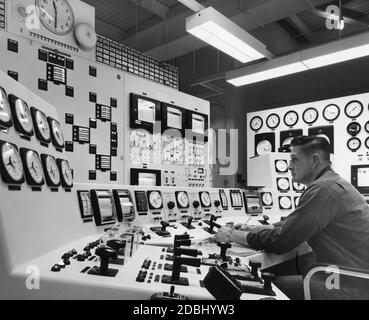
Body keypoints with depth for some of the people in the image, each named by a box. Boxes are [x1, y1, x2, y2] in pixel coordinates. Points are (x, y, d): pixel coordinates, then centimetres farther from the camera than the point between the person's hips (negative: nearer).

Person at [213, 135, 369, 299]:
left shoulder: (324, 188, -22)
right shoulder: (332, 183, 12)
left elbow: (279, 241, -22)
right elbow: (290, 225, 17)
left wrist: (231, 235, -11)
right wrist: (255, 229, 6)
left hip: (351, 287, -9)